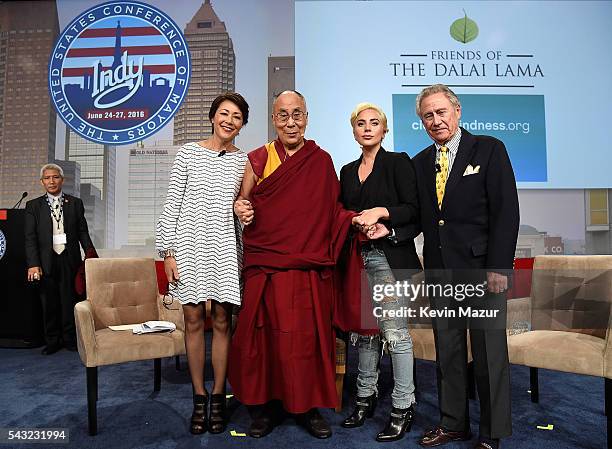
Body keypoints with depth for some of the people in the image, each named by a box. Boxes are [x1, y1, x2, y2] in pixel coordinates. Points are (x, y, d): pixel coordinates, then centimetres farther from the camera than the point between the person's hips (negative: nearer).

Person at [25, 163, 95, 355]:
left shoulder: (75, 203, 7)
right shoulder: (33, 206, 7)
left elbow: (83, 233, 6)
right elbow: (30, 237, 1)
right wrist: (33, 264, -10)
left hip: (70, 261, 0)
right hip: (46, 262, 1)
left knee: (69, 301, 3)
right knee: (49, 303, 8)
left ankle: (70, 339, 15)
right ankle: (52, 341, 20)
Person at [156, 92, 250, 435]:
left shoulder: (245, 161, 7)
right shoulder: (189, 153, 4)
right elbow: (172, 204, 1)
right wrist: (168, 252, -3)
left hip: (225, 247, 1)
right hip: (190, 243, 0)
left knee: (222, 321, 3)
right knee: (193, 320, 5)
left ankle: (219, 397, 17)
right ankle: (199, 397, 19)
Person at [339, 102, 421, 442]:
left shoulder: (398, 163, 0)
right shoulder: (348, 171, 17)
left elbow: (413, 209, -7)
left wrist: (381, 212, -19)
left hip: (390, 257, -5)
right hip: (357, 258, 6)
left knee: (395, 331, -5)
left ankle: (403, 405, 9)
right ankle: (366, 396, 25)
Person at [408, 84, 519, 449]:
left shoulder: (489, 149, -2)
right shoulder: (421, 162, 12)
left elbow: (506, 210, -8)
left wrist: (498, 267, -14)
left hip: (482, 267, -4)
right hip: (439, 269, 5)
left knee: (490, 352, 5)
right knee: (447, 352, 12)